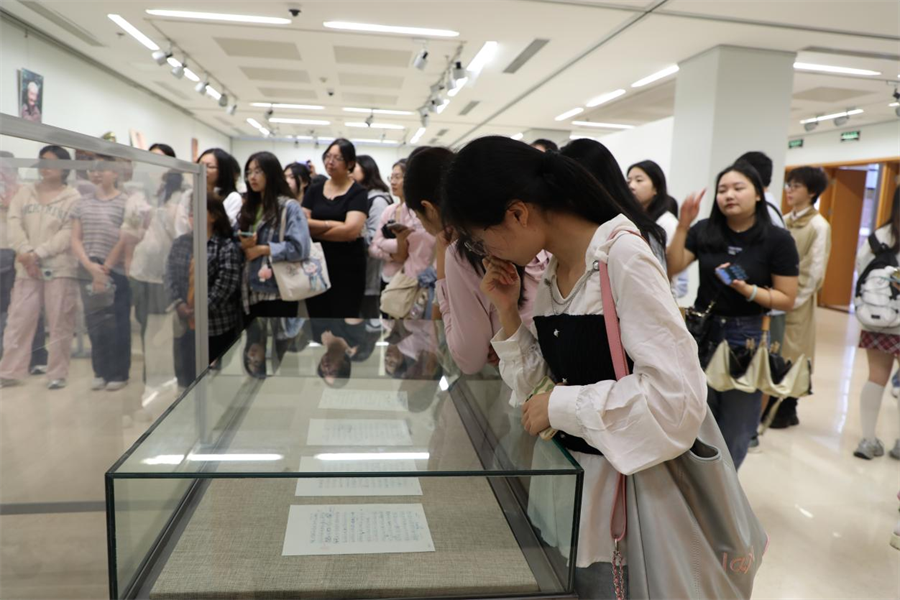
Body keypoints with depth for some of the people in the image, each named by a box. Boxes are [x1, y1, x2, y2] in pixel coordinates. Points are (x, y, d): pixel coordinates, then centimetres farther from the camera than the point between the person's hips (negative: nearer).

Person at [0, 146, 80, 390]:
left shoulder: (73, 197, 0)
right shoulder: (25, 192, 12)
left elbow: (68, 234, -8)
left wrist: (38, 253, -14)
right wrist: (25, 253, -12)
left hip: (60, 268, -3)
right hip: (27, 268, 4)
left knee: (59, 323, 1)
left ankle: (57, 374, 10)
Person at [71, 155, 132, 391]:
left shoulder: (126, 202, -2)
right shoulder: (83, 203, 11)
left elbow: (124, 240, -7)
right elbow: (75, 240, 8)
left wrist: (105, 269, -9)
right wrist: (91, 267, -6)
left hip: (117, 271, -4)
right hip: (88, 271, 4)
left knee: (118, 323, 1)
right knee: (94, 322, 7)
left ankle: (119, 373, 10)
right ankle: (101, 371, 18)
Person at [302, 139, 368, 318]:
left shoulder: (358, 193, -4)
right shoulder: (314, 190, 10)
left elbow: (351, 230, -18)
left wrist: (314, 230, -8)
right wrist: (332, 224, -15)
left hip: (347, 269, -4)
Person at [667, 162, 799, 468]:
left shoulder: (778, 240, -8)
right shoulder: (704, 230, -2)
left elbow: (788, 299, -8)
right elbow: (673, 267, -12)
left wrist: (747, 290, -23)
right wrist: (683, 225, -19)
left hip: (745, 336, -2)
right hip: (701, 330, 2)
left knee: (735, 420, 11)